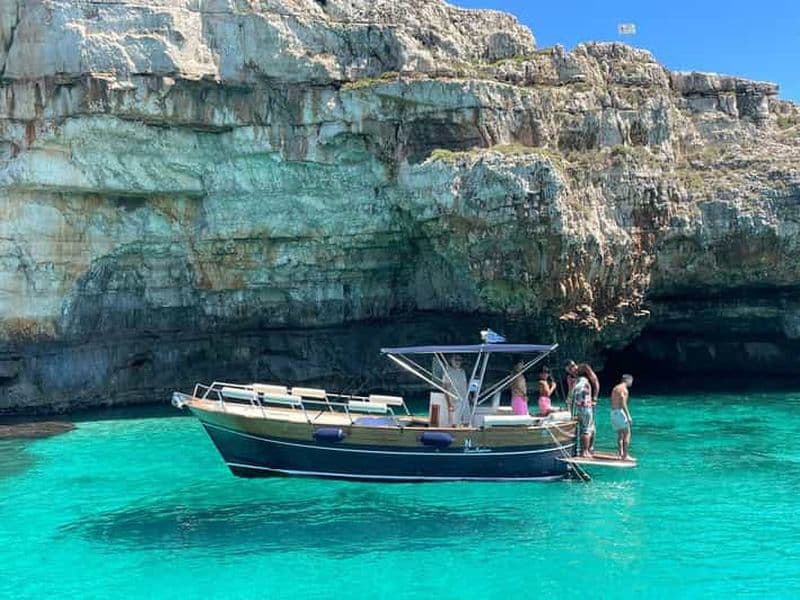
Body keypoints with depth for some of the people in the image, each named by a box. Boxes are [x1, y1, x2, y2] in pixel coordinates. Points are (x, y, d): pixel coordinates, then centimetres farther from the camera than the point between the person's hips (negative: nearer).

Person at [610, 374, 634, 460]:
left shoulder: (615, 388, 18)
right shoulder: (623, 389, -10)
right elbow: (623, 404, -18)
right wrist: (628, 416, -18)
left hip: (613, 412, 9)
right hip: (620, 411, -9)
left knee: (620, 434, 13)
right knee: (627, 433, -5)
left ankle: (621, 454, 11)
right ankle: (625, 455, -8)